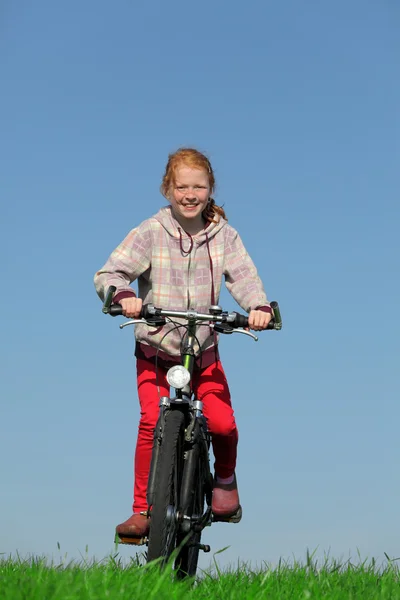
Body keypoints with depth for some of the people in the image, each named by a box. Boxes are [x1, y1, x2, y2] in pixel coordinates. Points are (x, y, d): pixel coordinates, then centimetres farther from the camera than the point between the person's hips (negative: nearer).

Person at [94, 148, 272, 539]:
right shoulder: (150, 233, -7)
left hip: (203, 348, 1)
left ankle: (225, 479, 19)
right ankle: (142, 510, -5)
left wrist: (259, 306, -31)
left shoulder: (223, 235, 0)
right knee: (152, 422, -18)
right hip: (155, 348, -1)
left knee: (223, 423, -13)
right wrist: (123, 295, -35)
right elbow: (109, 274, -13)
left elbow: (243, 276, -10)